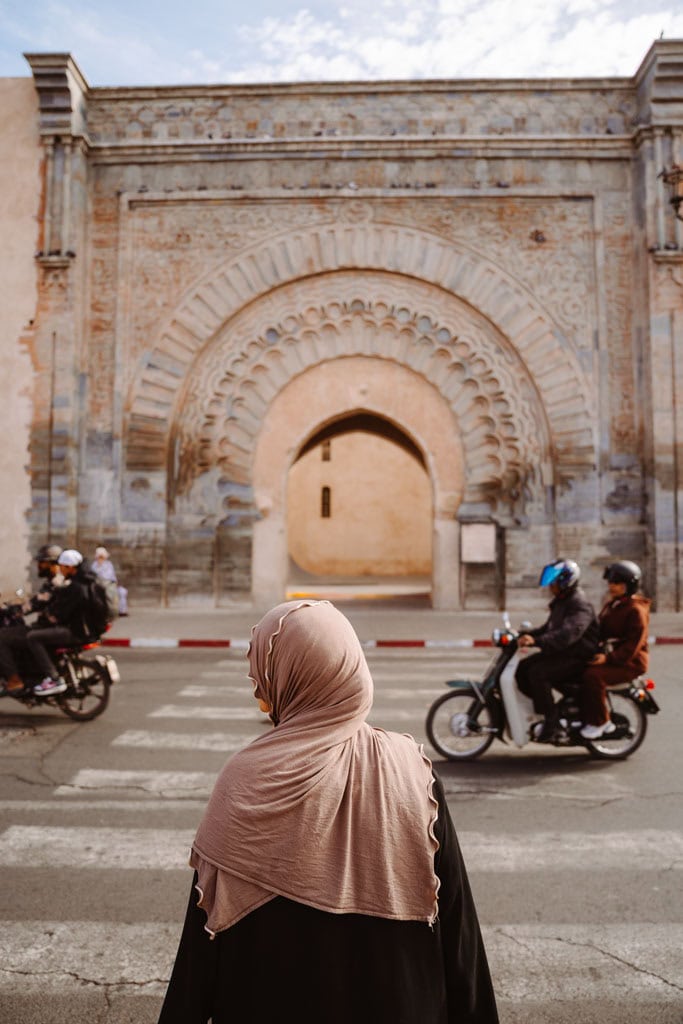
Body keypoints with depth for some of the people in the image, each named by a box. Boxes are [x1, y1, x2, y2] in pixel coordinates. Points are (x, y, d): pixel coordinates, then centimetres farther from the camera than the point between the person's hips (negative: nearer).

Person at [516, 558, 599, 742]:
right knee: (522, 668, -3)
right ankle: (541, 708, 7)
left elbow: (568, 634, -35)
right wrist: (525, 634, 12)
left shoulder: (580, 605, -18)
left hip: (577, 657, -10)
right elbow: (548, 628, 27)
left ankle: (551, 720, -16)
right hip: (560, 652, 10)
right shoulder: (560, 602, 15)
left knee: (538, 673, -27)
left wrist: (537, 641, -46)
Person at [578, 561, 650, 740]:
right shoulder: (611, 604, 16)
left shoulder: (636, 610, -13)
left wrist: (609, 658, -27)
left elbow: (634, 644, -20)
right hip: (609, 656, 9)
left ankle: (599, 722, -15)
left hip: (629, 662, -9)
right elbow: (600, 630, 22)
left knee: (593, 676, -31)